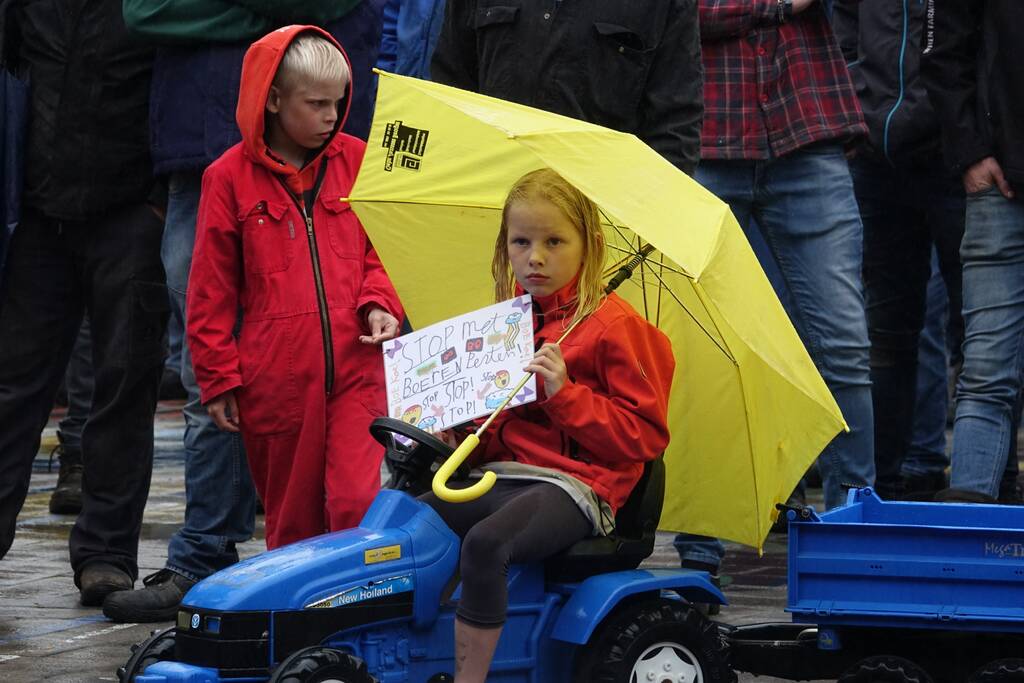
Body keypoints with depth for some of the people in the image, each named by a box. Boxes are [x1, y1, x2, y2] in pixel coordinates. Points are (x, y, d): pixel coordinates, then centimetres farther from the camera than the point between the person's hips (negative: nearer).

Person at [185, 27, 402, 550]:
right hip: (277, 380, -1)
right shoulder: (231, 177, 0)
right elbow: (211, 291, 4)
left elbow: (380, 250, 16)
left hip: (356, 368, 1)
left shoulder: (355, 160, 7)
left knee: (357, 505, -11)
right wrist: (218, 378, 2)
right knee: (292, 519, 9)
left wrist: (379, 304, -4)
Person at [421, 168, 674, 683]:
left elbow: (645, 434, -7)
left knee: (484, 542, -34)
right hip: (502, 475, 7)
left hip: (574, 483, -7)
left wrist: (565, 393, -15)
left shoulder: (614, 325, -3)